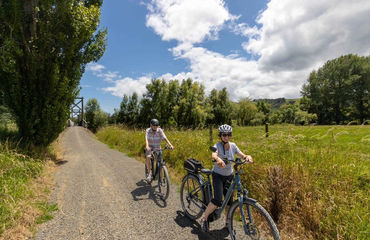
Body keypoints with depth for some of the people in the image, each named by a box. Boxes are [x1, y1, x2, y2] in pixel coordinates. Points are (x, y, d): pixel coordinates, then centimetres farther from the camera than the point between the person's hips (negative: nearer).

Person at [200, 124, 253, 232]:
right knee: (218, 200, -18)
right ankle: (204, 218, 5)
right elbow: (213, 155, -39)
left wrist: (247, 157, -34)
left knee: (230, 201, 8)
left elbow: (242, 155, -11)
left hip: (229, 176, 5)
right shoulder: (218, 145, -18)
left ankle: (228, 223, 30)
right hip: (218, 175, -4)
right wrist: (218, 159, -61)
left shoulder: (233, 145, -3)